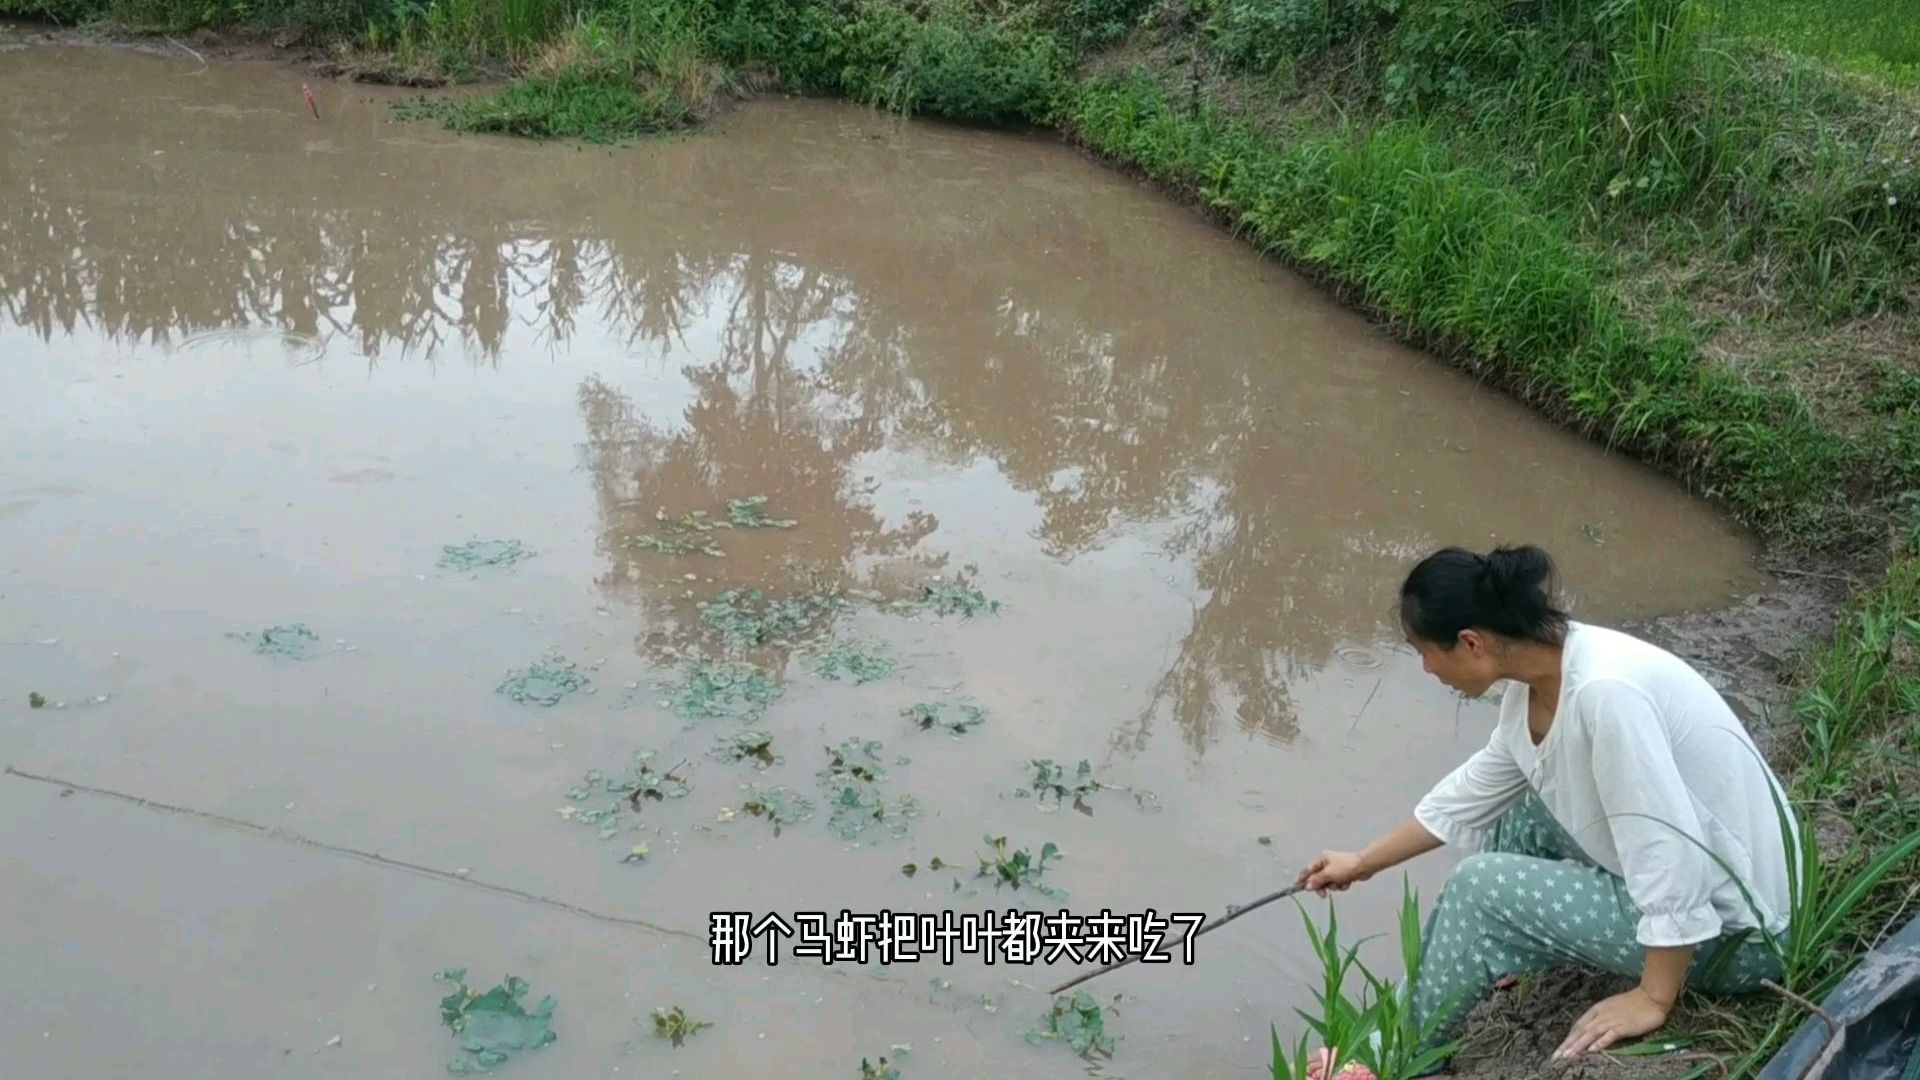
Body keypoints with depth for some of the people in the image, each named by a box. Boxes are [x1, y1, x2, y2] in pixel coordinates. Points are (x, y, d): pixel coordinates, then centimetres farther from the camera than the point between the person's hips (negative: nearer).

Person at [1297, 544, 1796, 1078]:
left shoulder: (1604, 691, -30)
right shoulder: (1535, 681, -1)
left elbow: (1673, 856, -29)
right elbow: (1471, 795, 14)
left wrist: (1653, 1000, -20)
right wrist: (1363, 862, 24)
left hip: (1733, 928, -9)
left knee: (1481, 889, -13)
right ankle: (1426, 990, 21)